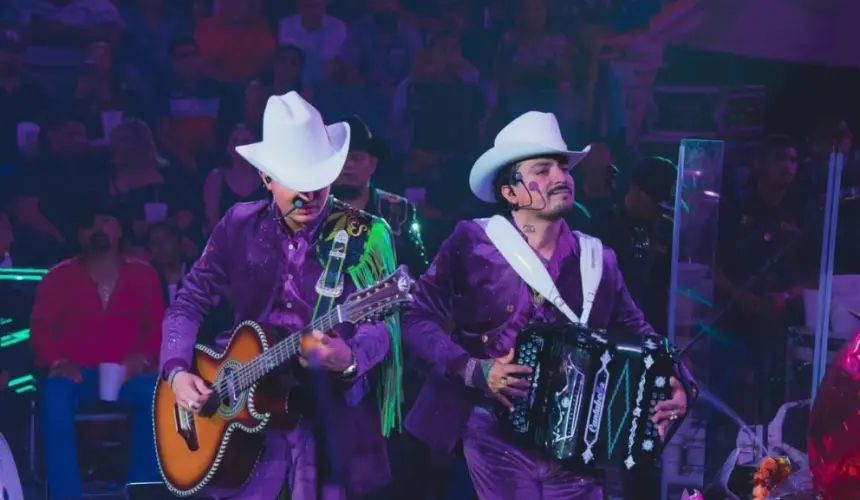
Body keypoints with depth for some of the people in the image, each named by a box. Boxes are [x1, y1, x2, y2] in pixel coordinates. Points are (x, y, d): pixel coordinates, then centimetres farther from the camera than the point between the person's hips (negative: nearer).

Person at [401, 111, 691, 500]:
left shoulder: (598, 260, 5)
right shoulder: (473, 242, -4)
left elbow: (637, 333, 10)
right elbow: (417, 317, -6)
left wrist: (673, 386, -8)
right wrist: (473, 370, -17)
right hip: (496, 437, -3)